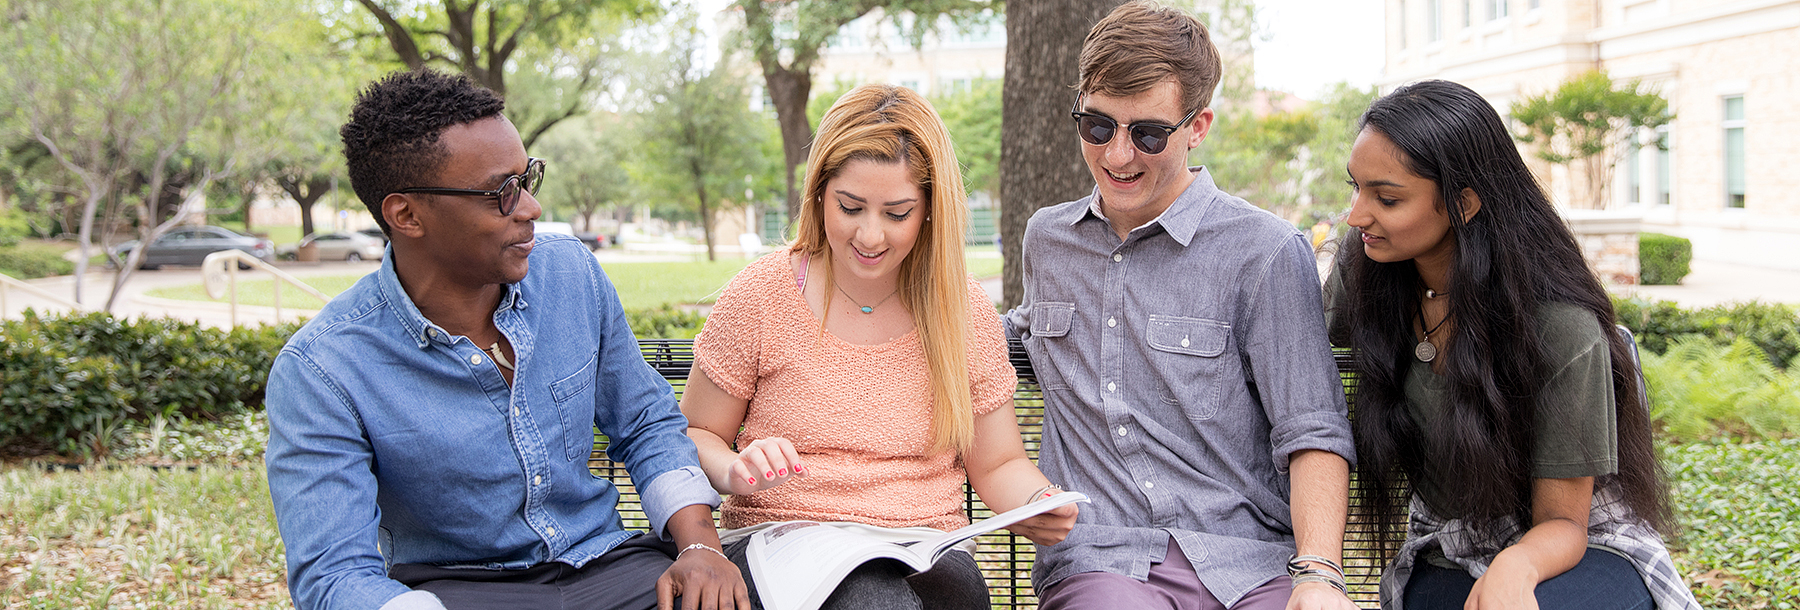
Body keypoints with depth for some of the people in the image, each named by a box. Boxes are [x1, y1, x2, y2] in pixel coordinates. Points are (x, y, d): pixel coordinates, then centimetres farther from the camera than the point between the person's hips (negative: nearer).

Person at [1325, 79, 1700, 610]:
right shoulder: (1359, 269, -8)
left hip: (1583, 553, -4)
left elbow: (1562, 522, -14)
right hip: (1444, 560, 4)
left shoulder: (1560, 327, -22)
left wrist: (1516, 567, -38)